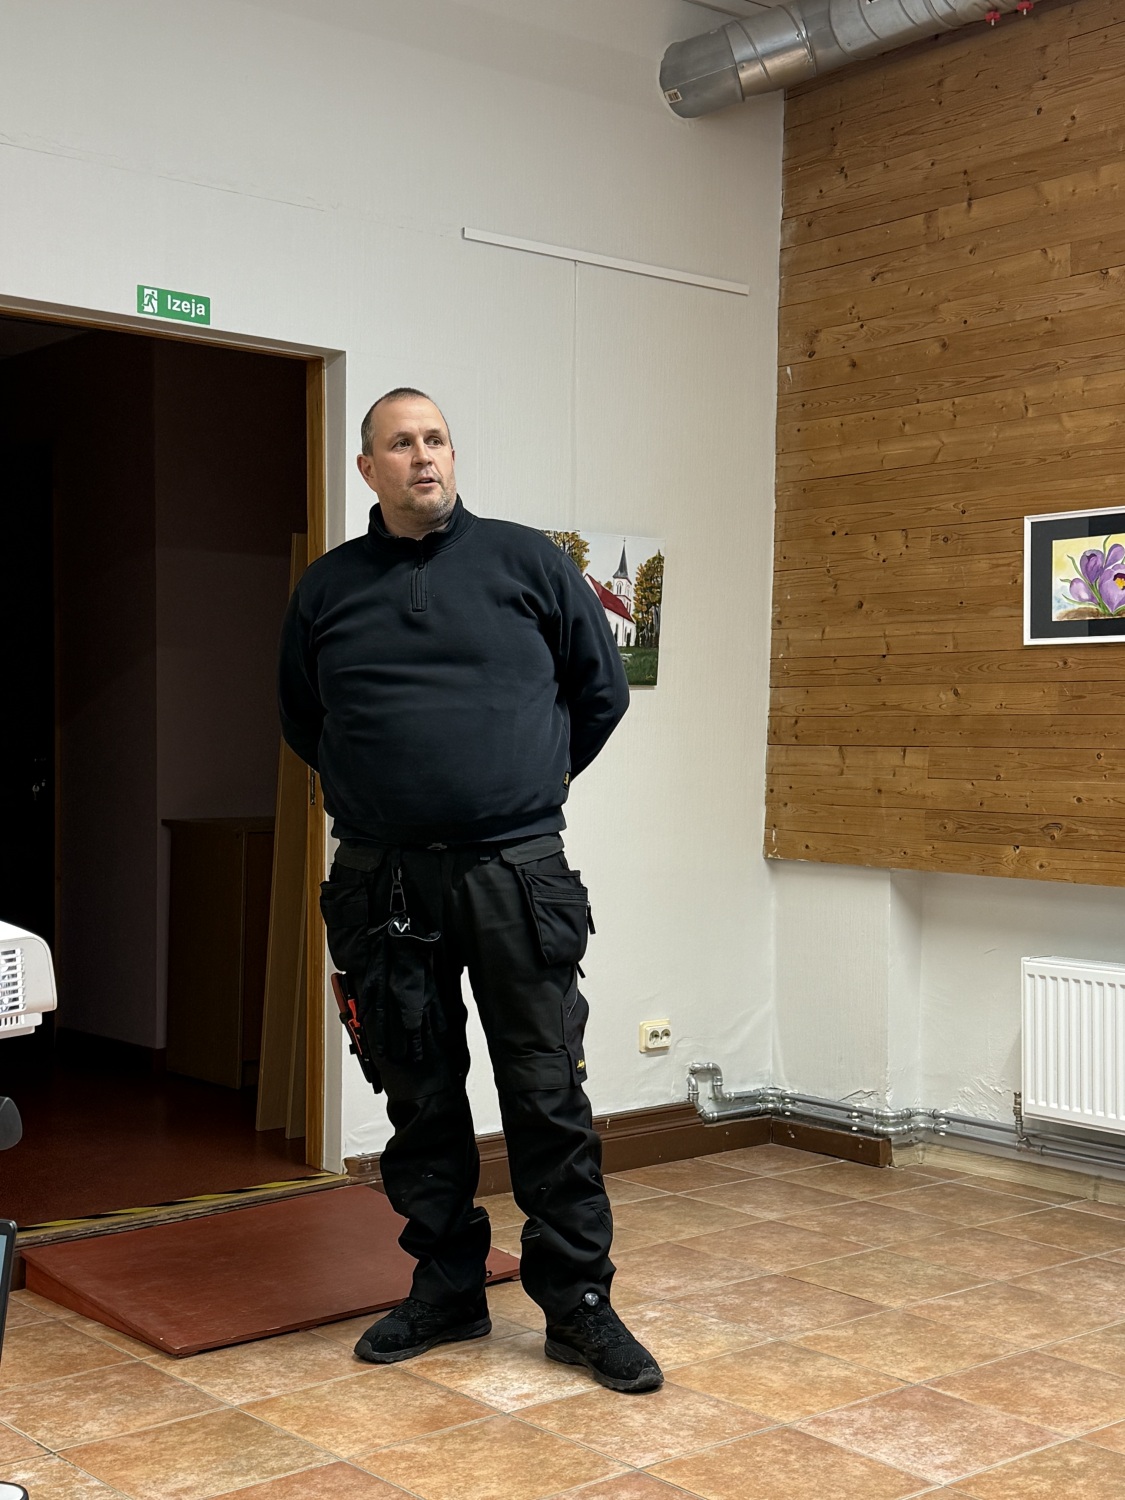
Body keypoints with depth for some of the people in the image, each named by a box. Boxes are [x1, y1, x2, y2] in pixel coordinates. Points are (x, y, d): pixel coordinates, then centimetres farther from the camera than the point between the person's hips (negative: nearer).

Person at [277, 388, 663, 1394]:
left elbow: (602, 690, 12)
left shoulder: (528, 562, 3)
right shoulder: (327, 589, 9)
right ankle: (447, 1291, 25)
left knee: (548, 1094, 0)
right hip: (384, 884, 2)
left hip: (515, 872, -2)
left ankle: (580, 1305, 12)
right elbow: (301, 721, 23)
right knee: (420, 1096, 11)